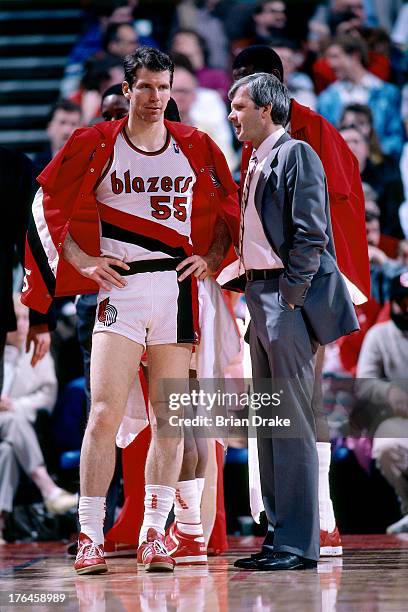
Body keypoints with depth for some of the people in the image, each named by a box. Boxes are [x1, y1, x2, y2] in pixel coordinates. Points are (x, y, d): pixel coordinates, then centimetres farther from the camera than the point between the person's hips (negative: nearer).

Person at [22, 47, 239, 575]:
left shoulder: (195, 147, 8)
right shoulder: (97, 145, 1)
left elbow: (228, 212, 18)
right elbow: (47, 203, 8)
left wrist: (210, 259, 2)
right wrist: (83, 261, 0)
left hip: (177, 287, 3)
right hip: (121, 288, -3)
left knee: (169, 417, 3)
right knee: (104, 414, -11)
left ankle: (154, 536, 10)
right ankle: (90, 537, -6)